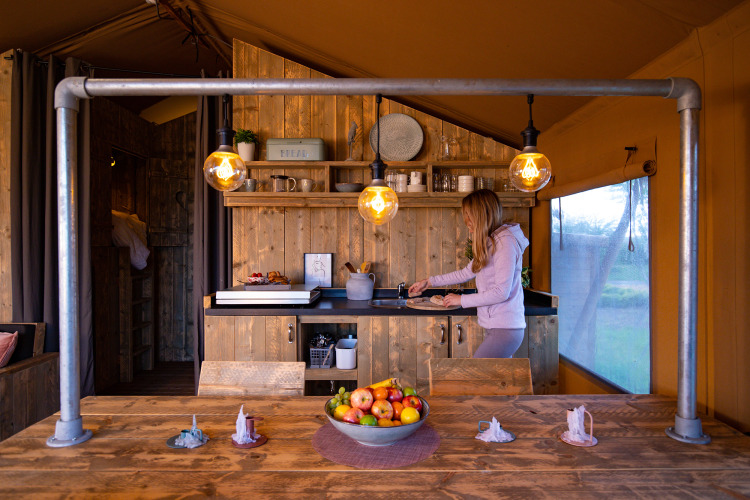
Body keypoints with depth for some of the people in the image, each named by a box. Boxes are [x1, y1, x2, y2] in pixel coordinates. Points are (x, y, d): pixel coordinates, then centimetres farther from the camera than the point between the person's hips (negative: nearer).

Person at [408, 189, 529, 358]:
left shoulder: (505, 241, -14)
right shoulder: (489, 243, 15)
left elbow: (501, 292, -18)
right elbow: (466, 273, 25)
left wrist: (462, 300, -10)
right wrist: (429, 281, 24)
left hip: (505, 329, -8)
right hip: (495, 327, 8)